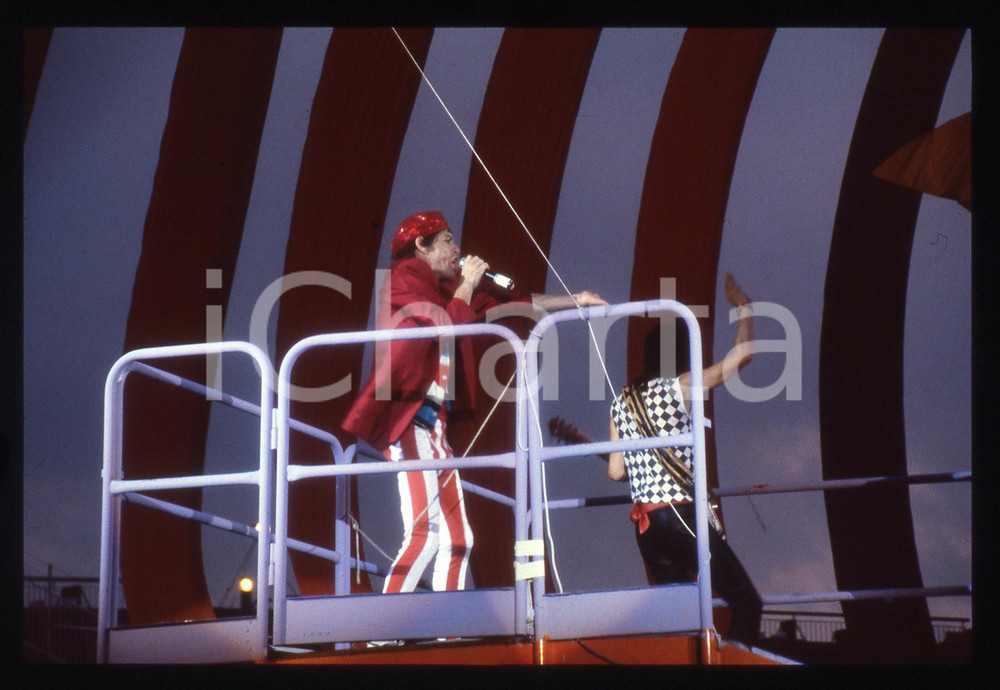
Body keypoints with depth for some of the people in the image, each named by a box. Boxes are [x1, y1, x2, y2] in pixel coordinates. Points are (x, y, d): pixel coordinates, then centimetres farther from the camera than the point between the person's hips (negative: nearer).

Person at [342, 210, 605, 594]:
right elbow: (444, 328, -15)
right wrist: (465, 287, 0)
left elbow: (508, 303, 27)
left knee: (457, 540, 7)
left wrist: (575, 301, 26)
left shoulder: (441, 287, 23)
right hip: (408, 418, -10)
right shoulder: (407, 275, -2)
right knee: (424, 533, -22)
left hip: (433, 423, 10)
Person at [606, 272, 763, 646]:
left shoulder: (622, 401, 13)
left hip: (644, 523, 7)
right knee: (746, 602, -4)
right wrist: (743, 305, 8)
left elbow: (615, 471, 13)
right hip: (682, 515, -7)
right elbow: (743, 353, -6)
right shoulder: (678, 388, -6)